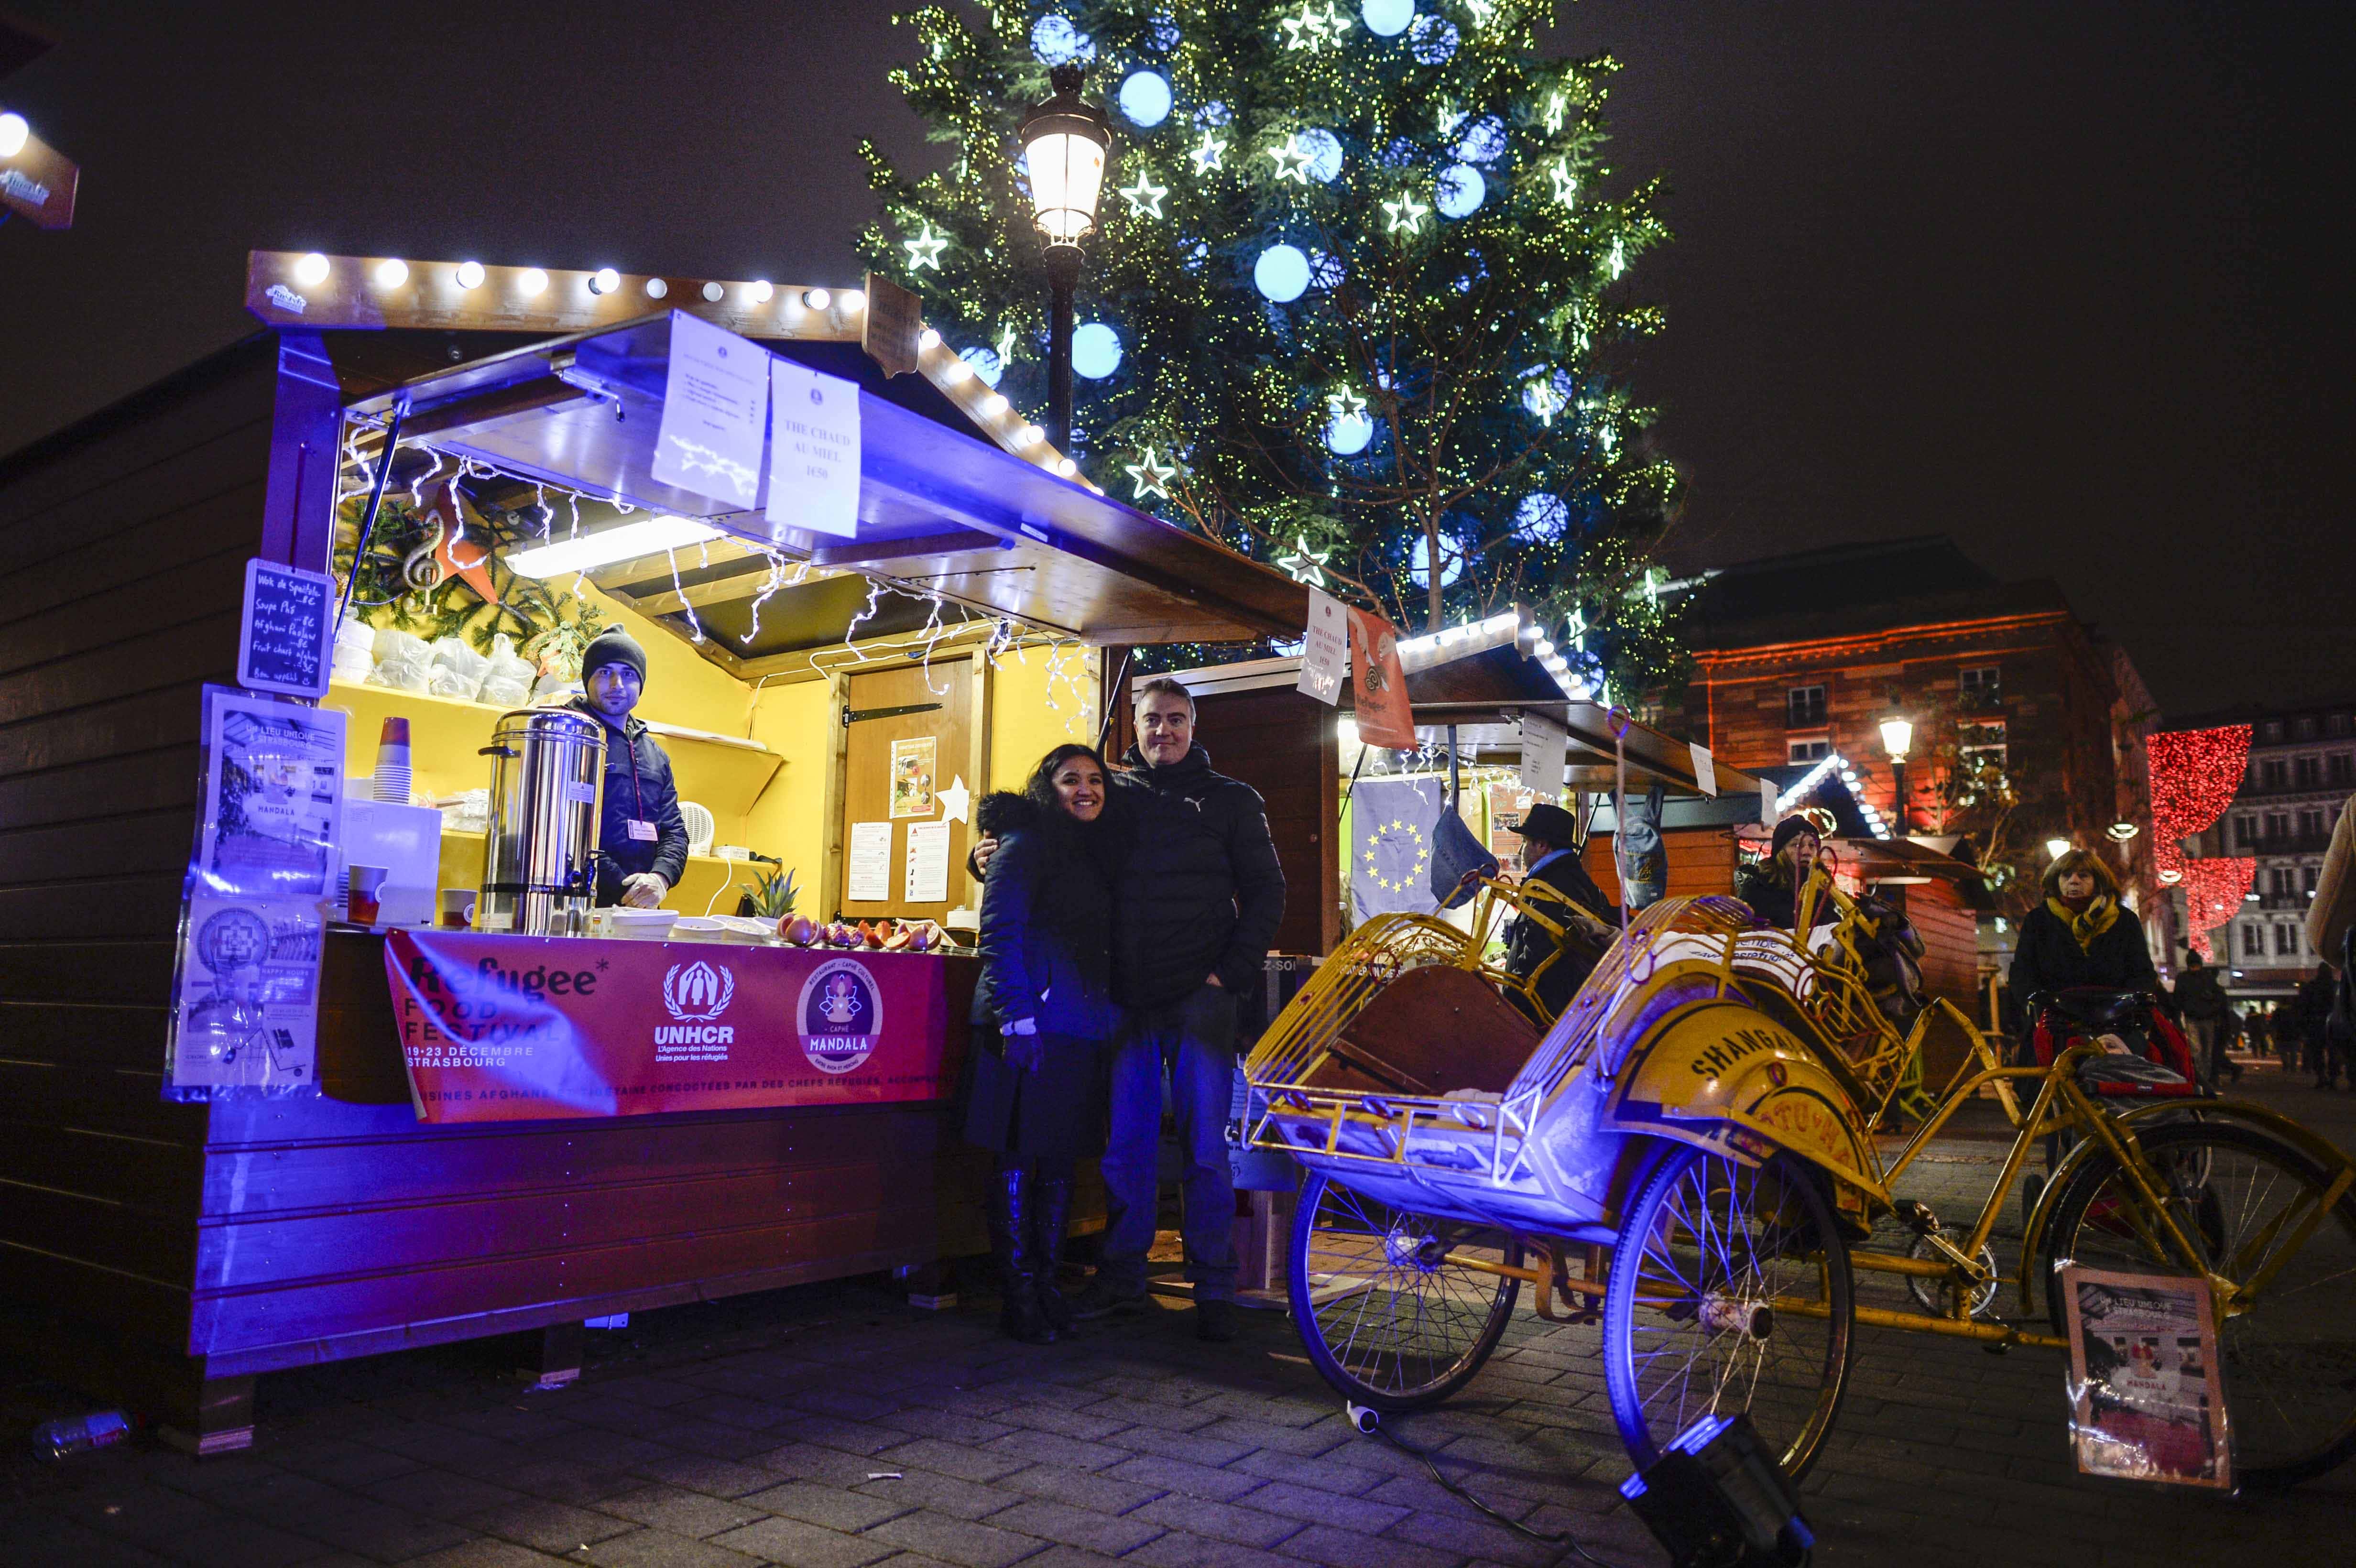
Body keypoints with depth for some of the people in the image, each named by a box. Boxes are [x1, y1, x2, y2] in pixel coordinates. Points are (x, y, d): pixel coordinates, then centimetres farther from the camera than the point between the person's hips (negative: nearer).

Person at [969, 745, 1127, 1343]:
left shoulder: (1098, 852, 20)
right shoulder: (1026, 845, -3)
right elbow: (1000, 934, -11)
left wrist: (1111, 1014, 13)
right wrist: (1015, 1016, -19)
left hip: (1084, 1027, 7)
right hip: (1034, 1025, -7)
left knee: (1061, 1158, 10)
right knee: (1018, 1159, -1)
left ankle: (1047, 1287, 19)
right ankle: (1019, 1298, 6)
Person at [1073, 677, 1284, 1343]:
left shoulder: (1230, 799, 8)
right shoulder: (1113, 792, 13)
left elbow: (1264, 890, 5)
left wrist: (1233, 970, -6)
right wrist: (999, 851, 0)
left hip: (1200, 1000, -2)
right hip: (1126, 1001, 2)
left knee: (1207, 1148, 1)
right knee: (1125, 1145, 9)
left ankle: (1214, 1289, 10)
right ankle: (1120, 1275, 21)